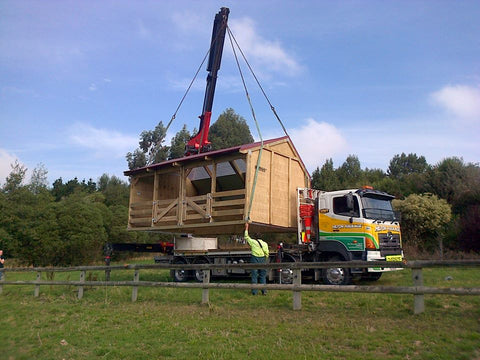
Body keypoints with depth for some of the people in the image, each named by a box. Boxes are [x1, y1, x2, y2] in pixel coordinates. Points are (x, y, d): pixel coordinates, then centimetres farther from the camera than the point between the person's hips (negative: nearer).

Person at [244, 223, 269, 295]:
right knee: (263, 276, 9)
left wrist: (246, 228, 23)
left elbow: (246, 237, 15)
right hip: (262, 259, 2)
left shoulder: (253, 241, 0)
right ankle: (264, 291, 8)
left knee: (254, 276, 2)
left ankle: (254, 291, 2)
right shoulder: (265, 243, 6)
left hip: (255, 259, -2)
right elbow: (267, 254, 5)